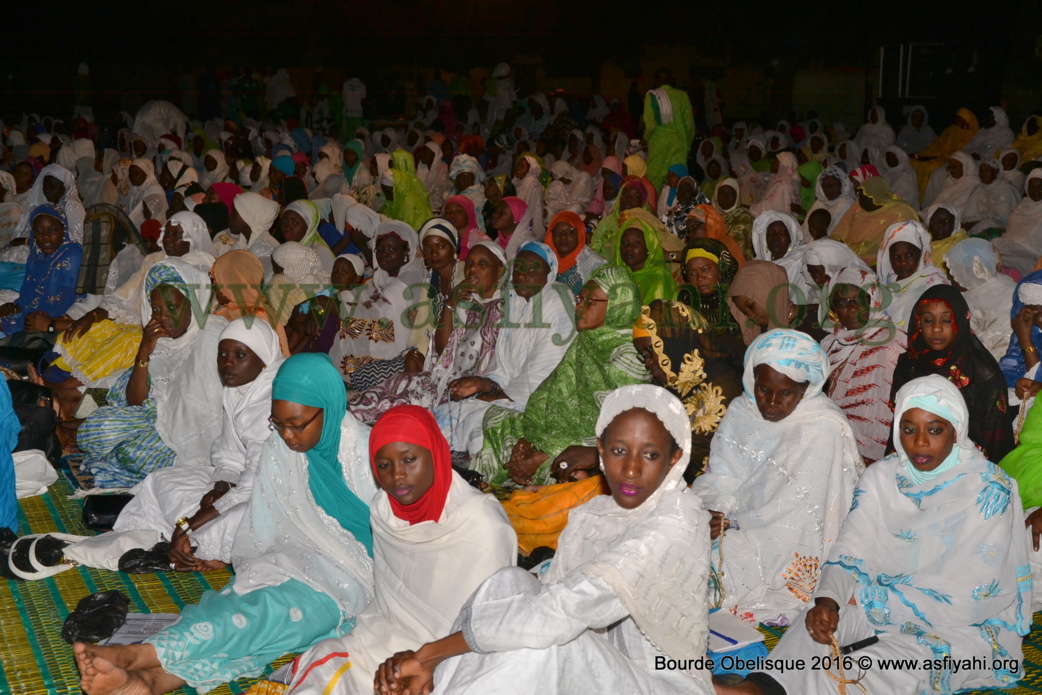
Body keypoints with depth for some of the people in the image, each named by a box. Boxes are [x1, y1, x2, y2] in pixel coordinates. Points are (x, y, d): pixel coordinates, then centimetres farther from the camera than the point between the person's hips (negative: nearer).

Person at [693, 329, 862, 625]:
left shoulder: (824, 430, -15)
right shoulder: (741, 411, 5)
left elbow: (800, 515, -19)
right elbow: (720, 476, 3)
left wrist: (729, 530, -21)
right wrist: (708, 514, -19)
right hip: (739, 527, 6)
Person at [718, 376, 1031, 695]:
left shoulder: (989, 490, -16)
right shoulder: (882, 476, 0)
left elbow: (962, 598, -20)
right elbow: (851, 553, -7)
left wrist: (865, 597, -18)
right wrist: (827, 601, -29)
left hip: (970, 623, -5)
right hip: (891, 600, 5)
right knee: (822, 615, -25)